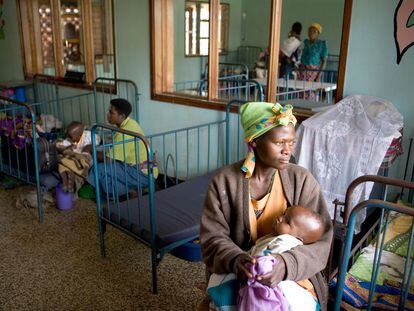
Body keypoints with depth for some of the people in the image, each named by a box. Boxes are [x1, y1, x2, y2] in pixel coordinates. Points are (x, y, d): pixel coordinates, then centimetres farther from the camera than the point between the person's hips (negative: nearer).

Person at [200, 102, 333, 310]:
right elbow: (213, 238, -7)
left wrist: (286, 264, -28)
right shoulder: (223, 182, -7)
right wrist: (235, 260, -28)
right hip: (236, 277, 0)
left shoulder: (303, 180, -6)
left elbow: (319, 241, -10)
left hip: (292, 275, 1)